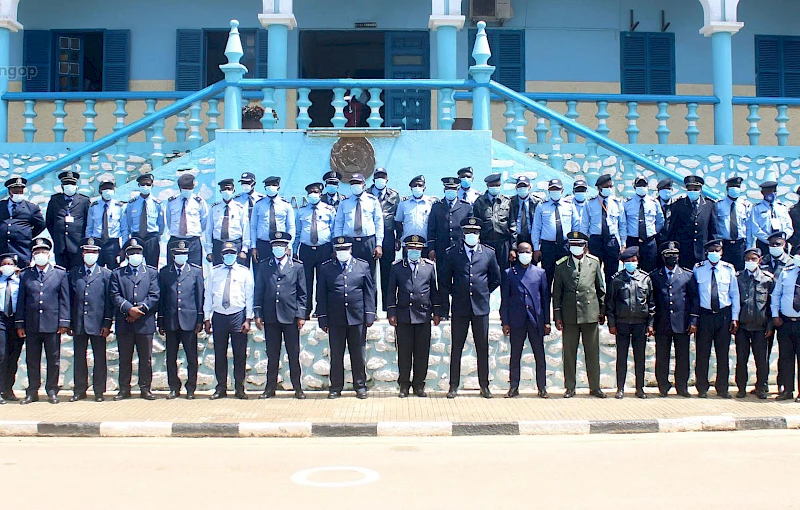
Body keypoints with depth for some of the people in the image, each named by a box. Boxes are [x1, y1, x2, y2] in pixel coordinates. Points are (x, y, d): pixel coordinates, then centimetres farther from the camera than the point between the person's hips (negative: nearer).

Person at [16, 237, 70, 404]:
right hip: (31, 326, 2)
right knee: (32, 360, 7)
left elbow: (64, 300, 3)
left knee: (53, 360, 3)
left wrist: (64, 322, -4)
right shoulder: (25, 275, 10)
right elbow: (21, 301, 10)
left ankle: (52, 391, 13)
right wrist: (19, 324, 4)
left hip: (52, 325, -1)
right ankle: (32, 392, 16)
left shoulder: (60, 274, 6)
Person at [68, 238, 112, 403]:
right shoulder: (73, 273, 11)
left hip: (97, 323, -2)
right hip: (78, 324, 2)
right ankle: (79, 390, 16)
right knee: (79, 358, 8)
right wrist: (69, 323, 4)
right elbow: (70, 299, 9)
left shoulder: (106, 274, 5)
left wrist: (107, 323, -6)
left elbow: (109, 301, 1)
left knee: (99, 358, 2)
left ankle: (99, 391, 9)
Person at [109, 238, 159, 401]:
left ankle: (145, 388, 11)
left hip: (145, 323, 0)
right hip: (124, 324, 0)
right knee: (124, 358, 5)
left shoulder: (151, 272, 12)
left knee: (146, 358, 3)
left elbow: (154, 295, 1)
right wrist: (129, 309, -15)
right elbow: (115, 296, 0)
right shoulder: (117, 273, 12)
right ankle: (124, 389, 13)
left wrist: (140, 309, -12)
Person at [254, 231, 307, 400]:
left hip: (291, 317, -1)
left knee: (294, 355, 3)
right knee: (272, 355, 6)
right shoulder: (265, 266, 9)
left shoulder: (297, 266, 7)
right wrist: (258, 314, 2)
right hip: (270, 317, 1)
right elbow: (259, 292, 9)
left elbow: (302, 293, 5)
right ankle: (270, 388, 14)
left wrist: (301, 315, -2)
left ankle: (297, 388, 11)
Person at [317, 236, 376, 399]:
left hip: (357, 318, 0)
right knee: (336, 355, 5)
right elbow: (321, 295, 5)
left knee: (358, 354, 6)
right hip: (335, 319, 0)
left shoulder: (363, 266, 7)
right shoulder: (326, 268, 5)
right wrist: (323, 319, -1)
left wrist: (369, 315, -1)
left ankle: (360, 386, 16)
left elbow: (369, 292, 6)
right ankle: (336, 387, 14)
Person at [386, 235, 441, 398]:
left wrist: (437, 312, 5)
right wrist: (391, 313, -2)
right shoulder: (397, 266, 4)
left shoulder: (430, 266, 6)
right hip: (403, 316, -1)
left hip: (424, 315, 1)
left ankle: (419, 384, 15)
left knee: (422, 352, 4)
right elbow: (391, 291, 4)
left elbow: (435, 291, 9)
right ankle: (404, 384, 14)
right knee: (404, 352, 4)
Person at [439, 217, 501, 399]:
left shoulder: (489, 253, 4)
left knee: (483, 348, 6)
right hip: (459, 308, -1)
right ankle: (454, 386, 10)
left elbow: (496, 279, 15)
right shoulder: (451, 253, 2)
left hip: (481, 307, 1)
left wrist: (484, 293, 9)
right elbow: (444, 281, 4)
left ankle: (484, 385, 15)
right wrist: (445, 309, 1)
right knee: (456, 348, 3)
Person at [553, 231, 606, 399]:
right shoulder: (561, 265, 3)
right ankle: (570, 387, 14)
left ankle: (595, 387, 15)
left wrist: (602, 311, 9)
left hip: (590, 314, 0)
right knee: (569, 353, 4)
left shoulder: (594, 262, 6)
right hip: (569, 315, 0)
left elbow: (601, 289, 11)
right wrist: (557, 316, 0)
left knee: (592, 352, 5)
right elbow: (556, 293, 5)